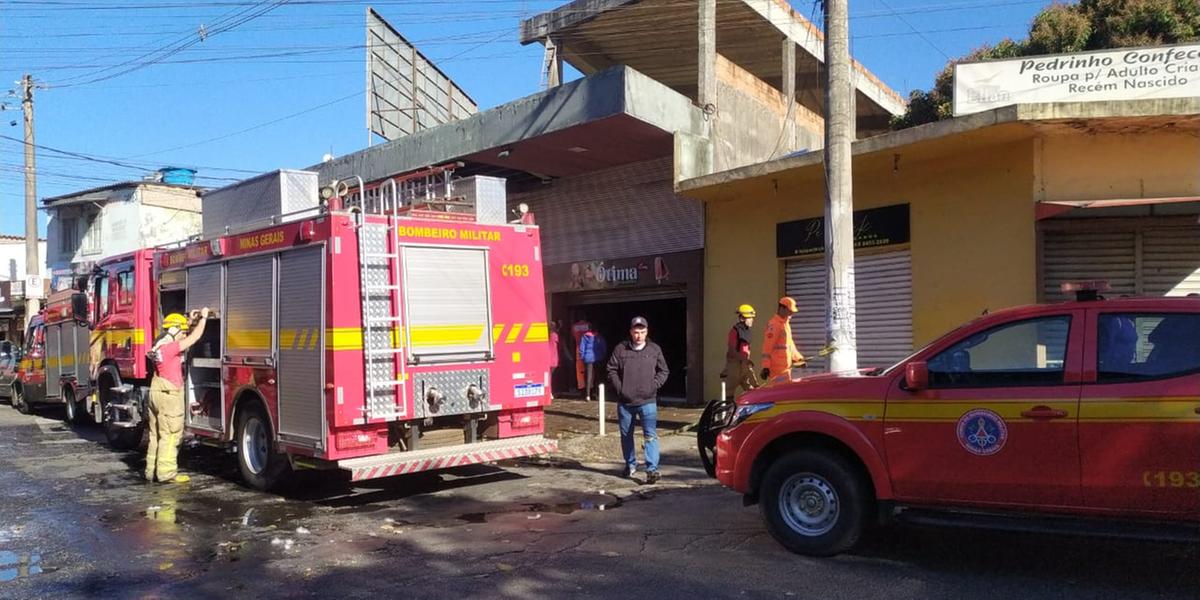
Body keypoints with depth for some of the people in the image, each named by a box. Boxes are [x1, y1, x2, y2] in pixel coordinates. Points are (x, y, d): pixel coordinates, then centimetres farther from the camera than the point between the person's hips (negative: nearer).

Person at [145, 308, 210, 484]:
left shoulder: (160, 345, 10)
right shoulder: (170, 347, -17)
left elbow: (185, 336, 27)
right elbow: (194, 337, -16)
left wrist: (191, 321, 22)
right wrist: (203, 317, -5)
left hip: (157, 391, 10)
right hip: (169, 394, -10)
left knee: (156, 434, 13)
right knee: (170, 435, -5)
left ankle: (152, 471, 18)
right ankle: (166, 473, -4)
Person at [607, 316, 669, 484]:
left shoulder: (655, 349, 3)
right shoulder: (621, 349, 1)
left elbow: (663, 371, 9)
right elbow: (612, 370, 5)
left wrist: (653, 386, -3)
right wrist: (619, 388, -4)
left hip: (648, 401, -2)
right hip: (625, 402, 2)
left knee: (650, 435, -13)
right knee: (626, 435, 15)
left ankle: (652, 469, -14)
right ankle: (630, 464, 32)